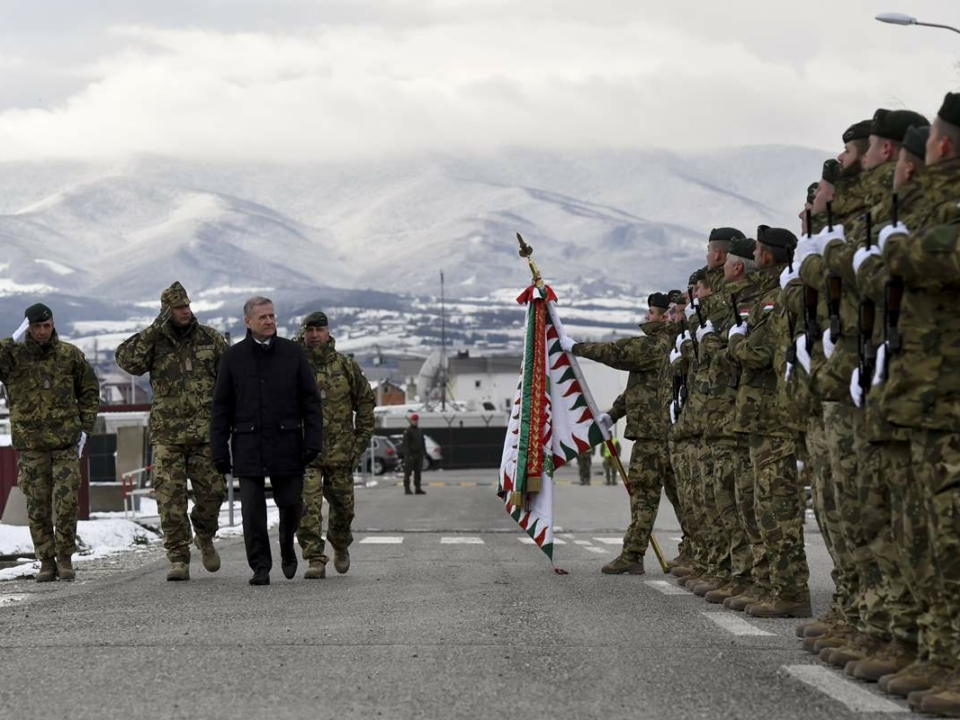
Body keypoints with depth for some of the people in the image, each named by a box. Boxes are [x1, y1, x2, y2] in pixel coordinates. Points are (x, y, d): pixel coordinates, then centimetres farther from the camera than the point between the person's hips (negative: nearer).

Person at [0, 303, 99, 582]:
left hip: (66, 443, 0)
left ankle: (65, 558, 8)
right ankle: (46, 562, 11)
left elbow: (90, 391, 13)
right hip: (31, 445, 0)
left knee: (66, 502, -5)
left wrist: (85, 428, 7)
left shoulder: (70, 355, 4)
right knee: (37, 506, 3)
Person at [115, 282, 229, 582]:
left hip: (206, 431, 1)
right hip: (167, 433, -1)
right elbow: (127, 360, -14)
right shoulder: (154, 342, 3)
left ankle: (205, 537, 29)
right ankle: (179, 559, -2)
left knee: (212, 490, 0)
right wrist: (154, 330, -18)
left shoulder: (211, 338, 7)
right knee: (170, 496, -7)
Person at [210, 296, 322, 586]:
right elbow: (221, 408, 6)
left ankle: (287, 550, 32)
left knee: (291, 503, 4)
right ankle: (261, 567, 4)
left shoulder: (292, 353, 5)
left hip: (286, 443, 0)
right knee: (252, 509, -3)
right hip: (248, 447, 0)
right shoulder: (233, 357, 5)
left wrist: (313, 440, -5)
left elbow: (311, 400, 4)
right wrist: (219, 450, 0)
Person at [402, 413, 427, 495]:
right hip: (410, 455, -7)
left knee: (418, 473, 7)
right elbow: (405, 444, -12)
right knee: (408, 472, -4)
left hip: (419, 455, 7)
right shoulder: (407, 431, -7)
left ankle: (418, 489, 9)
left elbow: (423, 443, 19)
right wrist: (408, 455, -19)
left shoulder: (420, 431, 15)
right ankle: (407, 489, -4)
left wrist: (424, 453, 11)